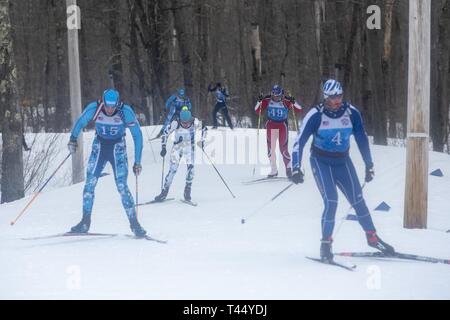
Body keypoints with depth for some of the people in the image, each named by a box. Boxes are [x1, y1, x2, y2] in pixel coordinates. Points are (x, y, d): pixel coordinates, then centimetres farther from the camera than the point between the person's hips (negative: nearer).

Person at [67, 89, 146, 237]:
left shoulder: (126, 112, -23)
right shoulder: (93, 108, -19)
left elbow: (137, 135, -14)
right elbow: (80, 122, 2)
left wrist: (137, 162, -14)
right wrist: (73, 139, -9)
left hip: (118, 149, -2)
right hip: (99, 146, 2)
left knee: (122, 186, -12)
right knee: (90, 183, -7)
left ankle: (134, 224, -5)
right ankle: (85, 222, 5)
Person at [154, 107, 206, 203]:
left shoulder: (195, 122, -18)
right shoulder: (175, 124, -22)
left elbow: (204, 129, 3)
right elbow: (165, 134, -10)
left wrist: (202, 140, -5)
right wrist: (164, 148, -13)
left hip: (190, 146, 1)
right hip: (177, 147, -1)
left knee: (190, 167, -17)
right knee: (173, 169, -9)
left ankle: (187, 191, -4)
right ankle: (164, 192, 0)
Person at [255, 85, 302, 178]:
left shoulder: (286, 101, -10)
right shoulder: (267, 101, -5)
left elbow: (299, 109, -9)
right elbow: (258, 111, 0)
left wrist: (293, 102, -26)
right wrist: (260, 102, -17)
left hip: (282, 126, -2)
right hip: (271, 125, 2)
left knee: (283, 148, -3)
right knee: (271, 148, 0)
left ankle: (288, 167, 16)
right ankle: (273, 170, 10)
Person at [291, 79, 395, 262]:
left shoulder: (351, 113, -7)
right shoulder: (316, 115, -16)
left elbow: (362, 140, 5)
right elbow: (300, 142, -14)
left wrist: (369, 165, 8)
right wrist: (296, 169, -22)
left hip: (343, 161, 3)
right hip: (321, 162, -3)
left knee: (357, 200, 1)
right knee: (331, 201, -17)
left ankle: (372, 238, 17)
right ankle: (326, 243, -3)